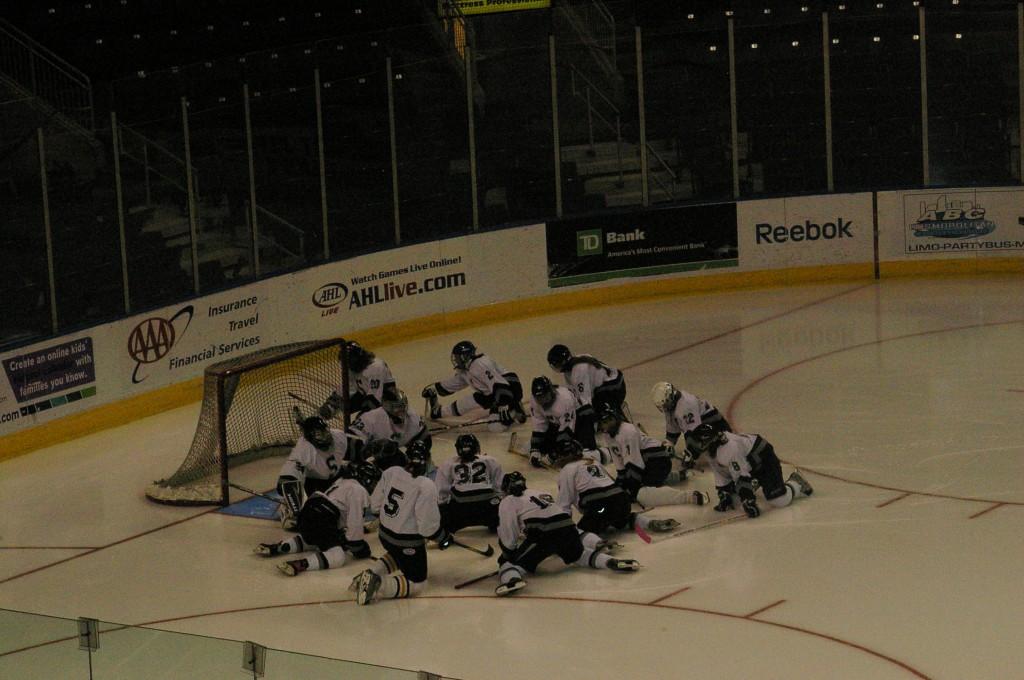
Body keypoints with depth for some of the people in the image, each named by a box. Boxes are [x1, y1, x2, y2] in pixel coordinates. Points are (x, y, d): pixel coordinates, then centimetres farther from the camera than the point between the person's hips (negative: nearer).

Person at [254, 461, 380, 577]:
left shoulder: (343, 482, 24)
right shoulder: (358, 490, -5)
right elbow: (355, 521, -10)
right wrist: (358, 547, -3)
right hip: (320, 523, -10)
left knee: (315, 540, 38)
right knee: (338, 556, -21)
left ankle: (276, 548, 20)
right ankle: (299, 565, -39)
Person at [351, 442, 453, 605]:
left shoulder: (390, 473, -10)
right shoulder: (426, 487, -27)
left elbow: (375, 505, 2)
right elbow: (428, 525, -24)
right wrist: (443, 538, -4)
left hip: (385, 534, 7)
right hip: (408, 543, -7)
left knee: (398, 554, 37)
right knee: (416, 583, 10)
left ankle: (371, 574, 14)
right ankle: (378, 585, -14)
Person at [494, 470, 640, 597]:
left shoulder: (508, 502, 15)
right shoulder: (539, 493, 35)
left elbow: (508, 534, 3)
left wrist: (508, 554, 12)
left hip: (542, 535, -6)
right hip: (567, 528, 6)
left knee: (511, 561, 2)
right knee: (579, 554, 32)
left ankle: (512, 577, -33)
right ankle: (610, 561, 7)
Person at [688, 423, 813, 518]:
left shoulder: (729, 449, -37)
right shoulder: (712, 449, -7)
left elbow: (742, 477, -38)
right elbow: (720, 473, 2)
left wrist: (748, 501, -38)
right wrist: (724, 496, -1)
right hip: (748, 463, 10)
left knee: (778, 500, -19)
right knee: (728, 488, 14)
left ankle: (795, 483, 10)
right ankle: (754, 483, 40)